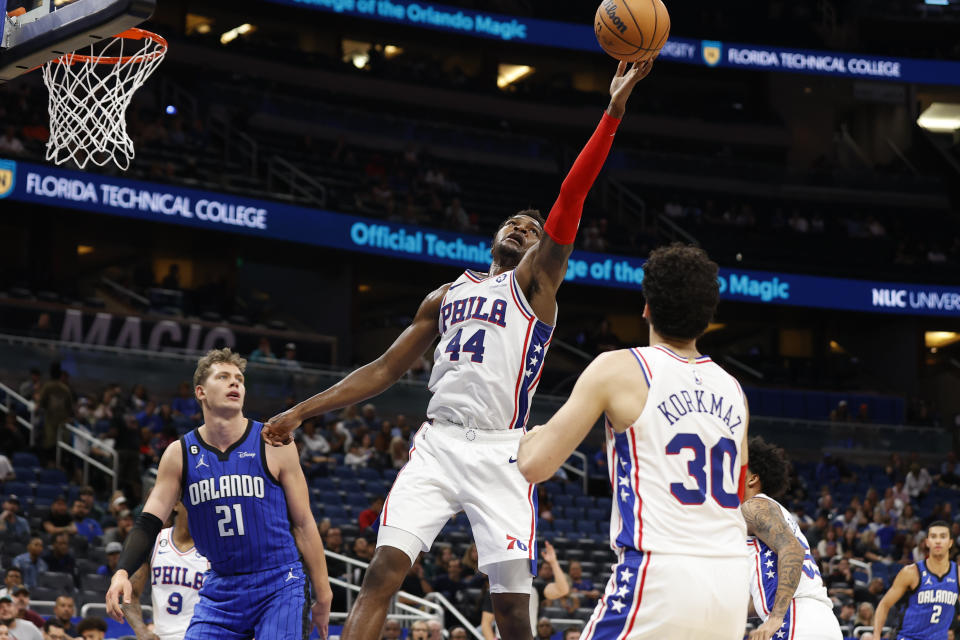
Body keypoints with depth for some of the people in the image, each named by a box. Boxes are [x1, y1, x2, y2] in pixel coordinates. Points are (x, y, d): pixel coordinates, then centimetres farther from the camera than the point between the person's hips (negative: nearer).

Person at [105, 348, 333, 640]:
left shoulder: (274, 444, -3)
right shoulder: (180, 454, 3)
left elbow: (303, 524, 0)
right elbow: (148, 524, 1)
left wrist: (323, 594, -1)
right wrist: (122, 572, -18)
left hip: (279, 585, -2)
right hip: (220, 588, 3)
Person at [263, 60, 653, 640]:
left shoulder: (536, 279, 9)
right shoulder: (445, 298, 22)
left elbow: (571, 198, -4)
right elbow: (385, 370, 24)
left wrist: (614, 111, -15)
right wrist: (303, 411, 18)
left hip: (499, 454, -3)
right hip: (437, 445, 4)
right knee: (384, 572, -13)